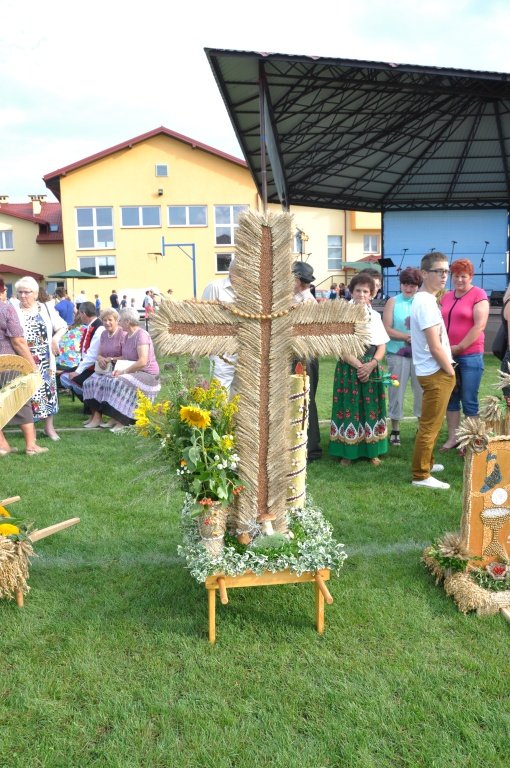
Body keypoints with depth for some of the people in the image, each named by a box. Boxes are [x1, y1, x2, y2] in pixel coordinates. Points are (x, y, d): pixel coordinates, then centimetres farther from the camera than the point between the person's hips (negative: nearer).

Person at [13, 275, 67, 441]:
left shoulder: (46, 309, 6)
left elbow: (62, 327, 12)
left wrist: (56, 338, -4)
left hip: (45, 359, 2)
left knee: (47, 388, 6)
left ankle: (49, 427, 17)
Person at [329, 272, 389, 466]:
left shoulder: (375, 316, 9)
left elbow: (382, 347, 8)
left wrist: (371, 365, -9)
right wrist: (358, 365, -16)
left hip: (371, 368, 3)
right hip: (348, 368, -3)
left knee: (371, 408, 5)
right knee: (349, 408, -2)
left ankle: (372, 451, 15)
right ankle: (347, 453, 7)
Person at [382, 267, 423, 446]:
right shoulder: (393, 302, 3)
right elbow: (386, 329, -3)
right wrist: (407, 337, -15)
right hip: (397, 354, -1)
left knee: (422, 391, 5)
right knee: (396, 392, 4)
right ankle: (395, 430, 16)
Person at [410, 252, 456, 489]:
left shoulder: (423, 299, 12)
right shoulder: (426, 303, -20)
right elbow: (435, 347, -22)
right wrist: (450, 371, -9)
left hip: (434, 372, 10)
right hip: (436, 372, -10)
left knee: (430, 423, 21)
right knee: (430, 426, -3)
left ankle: (426, 463, 36)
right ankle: (421, 476, 5)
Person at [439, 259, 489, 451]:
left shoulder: (478, 295, -5)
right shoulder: (446, 297, 12)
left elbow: (479, 325, -12)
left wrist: (459, 347, -13)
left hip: (470, 355, -5)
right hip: (448, 355, 5)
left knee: (469, 400, 1)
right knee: (450, 397, 9)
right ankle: (452, 437, 19)